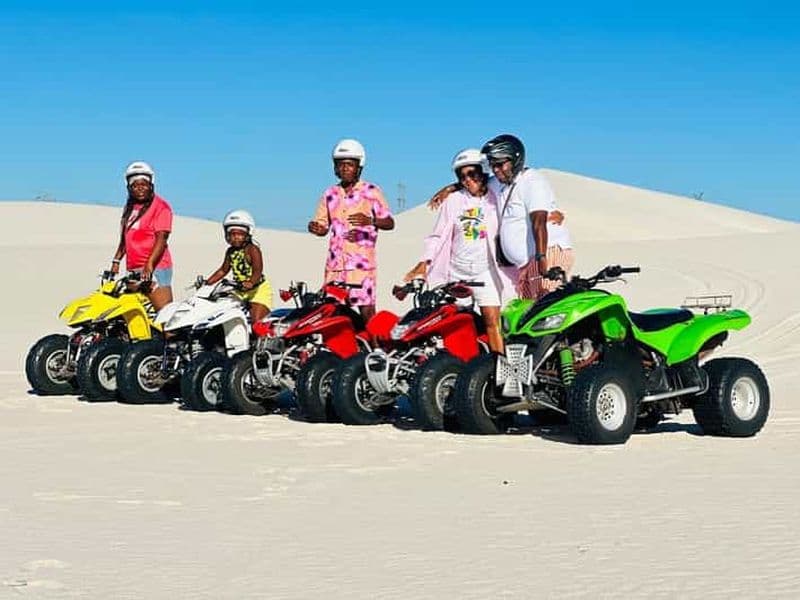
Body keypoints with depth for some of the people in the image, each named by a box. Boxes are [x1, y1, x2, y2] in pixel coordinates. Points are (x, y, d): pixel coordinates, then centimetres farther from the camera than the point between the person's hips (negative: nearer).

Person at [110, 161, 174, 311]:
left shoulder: (160, 206, -5)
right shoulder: (130, 207, 20)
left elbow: (161, 238, -15)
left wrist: (149, 264, -25)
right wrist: (116, 261, 18)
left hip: (155, 268, -8)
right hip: (133, 270, 8)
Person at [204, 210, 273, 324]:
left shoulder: (252, 249, -15)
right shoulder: (230, 251, 8)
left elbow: (257, 271, -25)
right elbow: (223, 270, 19)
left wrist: (250, 282, -45)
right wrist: (207, 282, 11)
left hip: (258, 290, -8)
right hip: (240, 292, 8)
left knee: (256, 322, -19)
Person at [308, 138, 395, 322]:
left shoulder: (371, 192, 1)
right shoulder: (330, 194, 15)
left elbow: (390, 223, -4)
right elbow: (323, 227, 19)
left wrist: (370, 221, -24)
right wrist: (315, 228, -6)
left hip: (362, 263, -4)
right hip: (335, 264, 4)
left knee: (367, 310, -8)